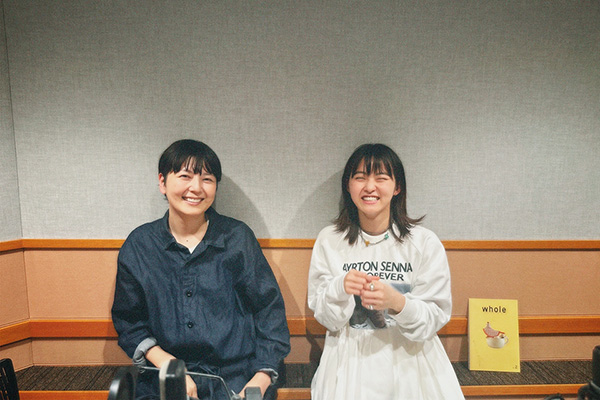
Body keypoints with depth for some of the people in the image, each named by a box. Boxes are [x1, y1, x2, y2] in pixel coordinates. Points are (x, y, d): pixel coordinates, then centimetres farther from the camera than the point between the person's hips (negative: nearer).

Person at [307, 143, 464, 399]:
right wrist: (340, 289, -24)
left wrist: (397, 302, -27)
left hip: (409, 364, 0)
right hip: (349, 366, 1)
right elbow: (323, 316, -4)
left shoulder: (425, 243, -9)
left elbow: (437, 316, -8)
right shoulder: (329, 241, -6)